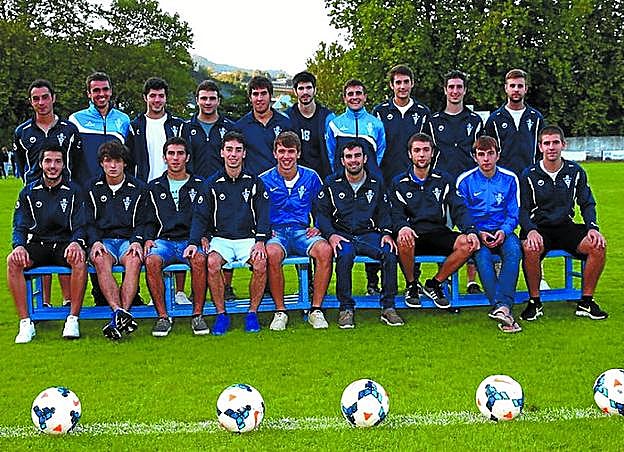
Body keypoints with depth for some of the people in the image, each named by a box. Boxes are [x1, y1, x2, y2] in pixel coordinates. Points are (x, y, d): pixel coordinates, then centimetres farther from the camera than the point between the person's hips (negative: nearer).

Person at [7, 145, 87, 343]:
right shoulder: (28, 193, 11)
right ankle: (25, 323, -27)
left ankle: (73, 319, -28)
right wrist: (19, 246, -17)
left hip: (64, 244, -2)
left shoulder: (73, 191, 7)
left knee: (79, 259, -36)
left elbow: (80, 226, 1)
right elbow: (20, 226, 6)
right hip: (36, 244, 2)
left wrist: (76, 243, -22)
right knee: (12, 260, -30)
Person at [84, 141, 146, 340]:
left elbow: (141, 222, 10)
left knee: (134, 259, -36)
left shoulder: (138, 188, 12)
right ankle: (119, 312, -48)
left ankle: (121, 314, -45)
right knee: (100, 259, -36)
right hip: (102, 240, 1)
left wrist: (136, 241, -10)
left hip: (128, 240, 0)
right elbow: (89, 223, 10)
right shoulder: (93, 188, 14)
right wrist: (95, 242, -10)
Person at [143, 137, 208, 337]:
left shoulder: (199, 185, 16)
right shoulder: (154, 187, 20)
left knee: (199, 259, -37)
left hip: (191, 240, -1)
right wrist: (148, 239, -2)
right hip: (163, 240, 1)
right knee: (152, 261, -34)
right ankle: (162, 317, -24)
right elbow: (149, 221, 18)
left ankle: (197, 315, -25)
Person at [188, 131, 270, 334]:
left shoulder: (254, 182, 10)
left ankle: (253, 313, -13)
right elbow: (201, 216, 7)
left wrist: (260, 241, -11)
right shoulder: (212, 184, 9)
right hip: (221, 238, 0)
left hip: (248, 238, 0)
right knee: (212, 262, -32)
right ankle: (221, 314, -16)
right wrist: (194, 242, -10)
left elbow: (263, 215, 5)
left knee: (261, 263, -31)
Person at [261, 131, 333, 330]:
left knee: (324, 249, -32)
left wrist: (318, 227, 5)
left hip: (303, 231, 1)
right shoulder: (264, 180, 4)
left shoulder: (311, 177, 8)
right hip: (275, 233, -1)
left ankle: (316, 310, -21)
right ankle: (280, 311, -21)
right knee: (272, 253, -37)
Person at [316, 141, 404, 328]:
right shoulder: (331, 184, 10)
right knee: (345, 255, -37)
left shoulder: (376, 184, 16)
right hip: (342, 235, -2)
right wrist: (331, 235, -13)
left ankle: (388, 308, -20)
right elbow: (322, 214, 5)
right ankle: (346, 308, -26)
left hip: (369, 234, 2)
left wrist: (387, 233, -5)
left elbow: (384, 213, 16)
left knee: (390, 254, -30)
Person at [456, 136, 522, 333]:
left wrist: (503, 231, -14)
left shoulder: (509, 179, 6)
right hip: (476, 232, -1)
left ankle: (501, 306, -42)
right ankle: (502, 308, -40)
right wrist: (478, 234, -15)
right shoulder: (465, 181, 2)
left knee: (514, 249, -33)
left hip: (502, 232, 1)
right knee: (482, 255, -35)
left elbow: (513, 215, 7)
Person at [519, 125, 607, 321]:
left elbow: (587, 204, 10)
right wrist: (531, 231, -24)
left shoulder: (575, 171, 7)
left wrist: (593, 228, -9)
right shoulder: (529, 175, 0)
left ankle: (586, 302, -9)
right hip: (539, 228, -3)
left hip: (566, 227, 3)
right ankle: (534, 302, -17)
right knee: (530, 248, -37)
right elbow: (522, 209, -3)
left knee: (598, 245, -24)